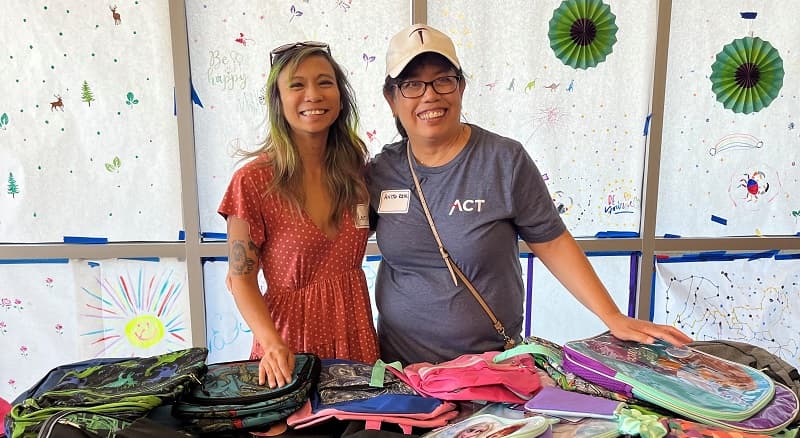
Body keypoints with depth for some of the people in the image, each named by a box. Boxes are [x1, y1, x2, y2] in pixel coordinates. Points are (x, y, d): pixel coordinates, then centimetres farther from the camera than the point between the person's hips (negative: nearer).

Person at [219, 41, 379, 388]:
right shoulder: (253, 181, -13)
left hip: (355, 334, 4)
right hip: (291, 337, -4)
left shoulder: (357, 170, 0)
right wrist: (272, 343, -23)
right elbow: (241, 279, -10)